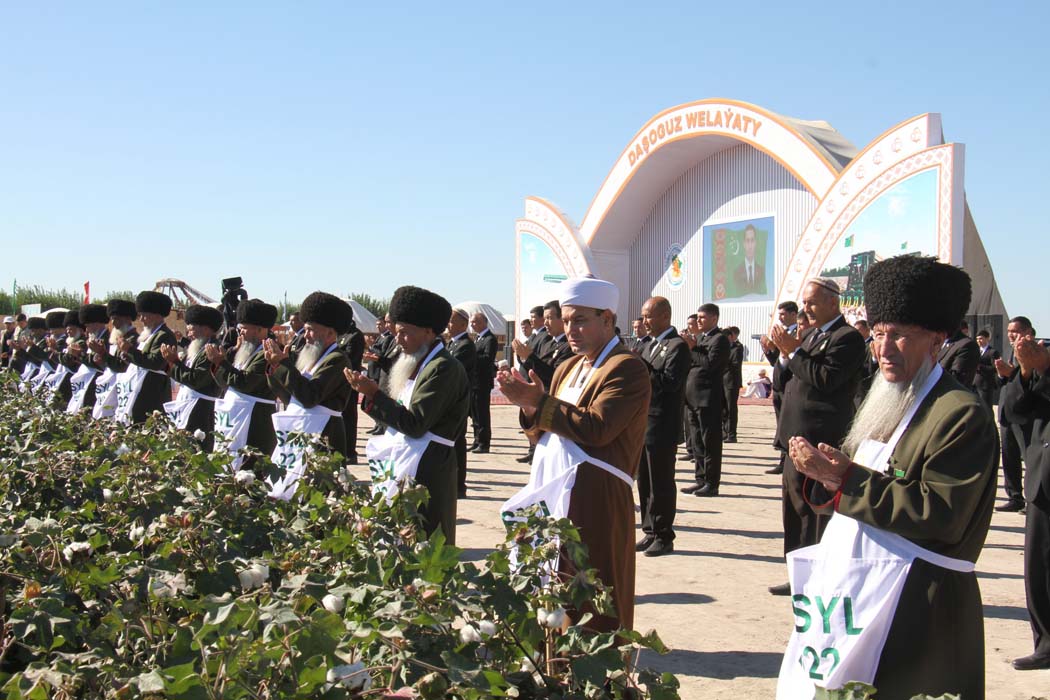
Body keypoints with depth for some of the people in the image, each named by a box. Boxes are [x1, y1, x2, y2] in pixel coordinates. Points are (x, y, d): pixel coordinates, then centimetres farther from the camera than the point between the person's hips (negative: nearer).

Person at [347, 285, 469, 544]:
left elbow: (415, 424, -19)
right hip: (402, 464, 9)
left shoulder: (443, 368, -14)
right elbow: (398, 414, 13)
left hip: (426, 472, -9)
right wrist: (369, 391, 0)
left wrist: (374, 393, -16)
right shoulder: (419, 364, 15)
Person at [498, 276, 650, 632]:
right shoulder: (567, 368, 19)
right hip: (553, 494, 8)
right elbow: (544, 432, 17)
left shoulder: (627, 368, -9)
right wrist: (528, 405, -3)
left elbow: (596, 428, -21)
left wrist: (539, 402, -18)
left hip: (595, 503, -8)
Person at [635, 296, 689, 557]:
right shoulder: (652, 345, 17)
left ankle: (664, 537, 8)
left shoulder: (677, 346, -11)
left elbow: (671, 382, -22)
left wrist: (641, 365, -20)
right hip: (644, 423, 9)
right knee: (645, 482, 13)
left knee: (661, 484, -1)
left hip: (662, 427, -9)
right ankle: (650, 532, 22)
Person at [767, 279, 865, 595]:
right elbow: (785, 383, 16)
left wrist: (794, 352, -17)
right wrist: (785, 356, -1)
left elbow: (825, 379, -22)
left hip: (821, 441, -9)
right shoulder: (810, 334, 17)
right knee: (795, 510, 14)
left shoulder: (847, 338, -10)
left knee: (818, 512, -3)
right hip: (798, 438, 9)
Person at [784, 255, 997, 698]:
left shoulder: (962, 415, -14)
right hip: (851, 587, 8)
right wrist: (823, 472, -6)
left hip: (916, 608, -8)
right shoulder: (884, 402, 13)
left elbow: (941, 514, -23)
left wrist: (845, 479, -22)